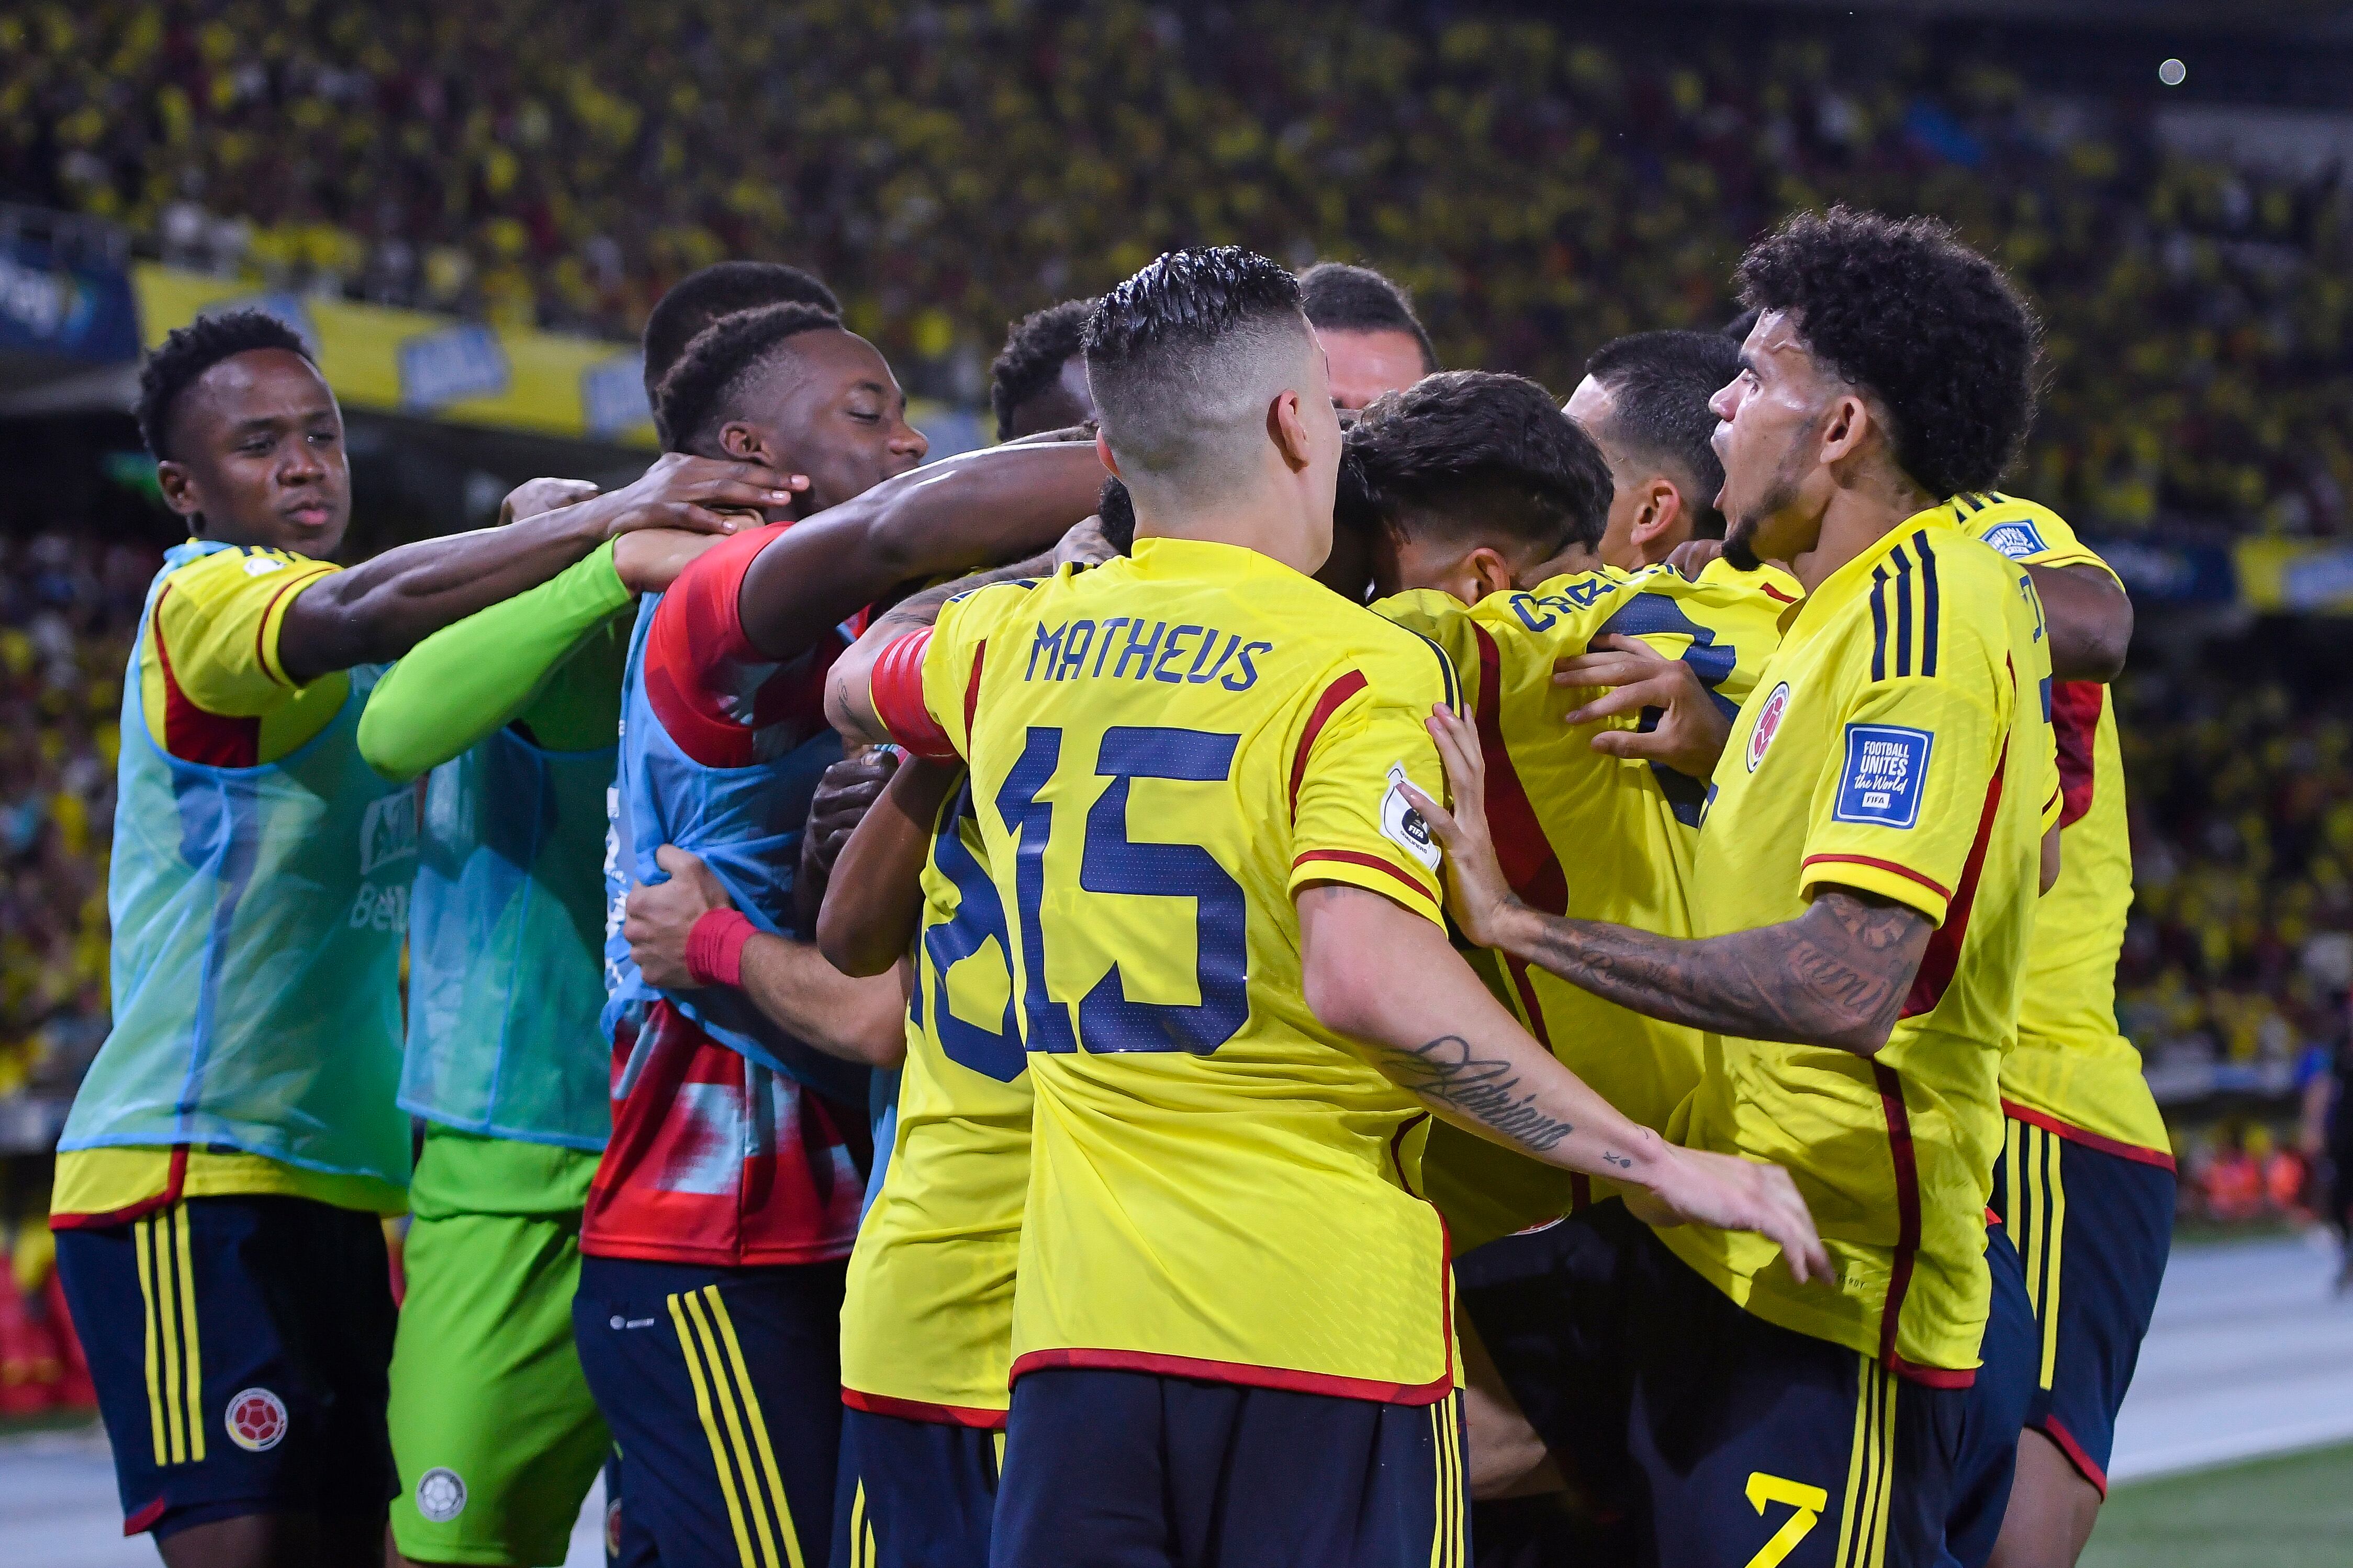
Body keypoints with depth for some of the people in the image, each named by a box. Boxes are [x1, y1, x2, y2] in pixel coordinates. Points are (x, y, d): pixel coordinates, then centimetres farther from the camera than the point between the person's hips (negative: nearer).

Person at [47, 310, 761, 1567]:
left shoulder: (354, 663, 21)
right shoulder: (201, 598, -8)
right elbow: (359, 613, -27)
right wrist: (603, 520, -34)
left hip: (344, 1180, 9)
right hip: (194, 1174, -9)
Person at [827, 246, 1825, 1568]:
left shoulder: (1018, 642, 9)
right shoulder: (1361, 669, -9)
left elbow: (860, 681, 34)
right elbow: (1368, 974, -24)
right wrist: (1652, 1162, -20)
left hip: (1078, 1326, 5)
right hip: (1321, 1331, -5)